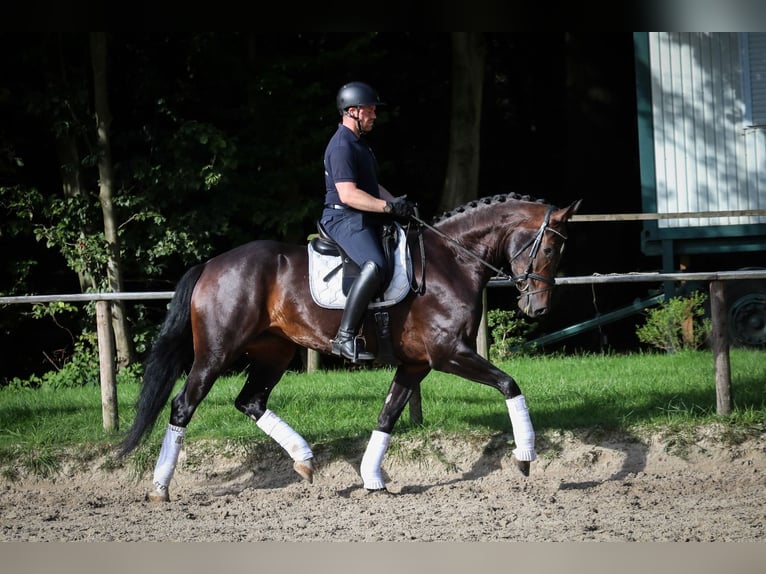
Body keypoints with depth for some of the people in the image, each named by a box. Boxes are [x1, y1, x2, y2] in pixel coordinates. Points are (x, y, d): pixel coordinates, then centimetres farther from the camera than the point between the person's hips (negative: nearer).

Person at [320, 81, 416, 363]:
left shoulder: (358, 143, 21)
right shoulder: (342, 146, -13)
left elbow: (371, 186, 28)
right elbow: (348, 194, -22)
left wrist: (398, 203, 11)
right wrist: (388, 206, -24)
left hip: (365, 221, 11)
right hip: (344, 220, -11)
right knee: (375, 266, -32)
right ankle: (346, 336, -35)